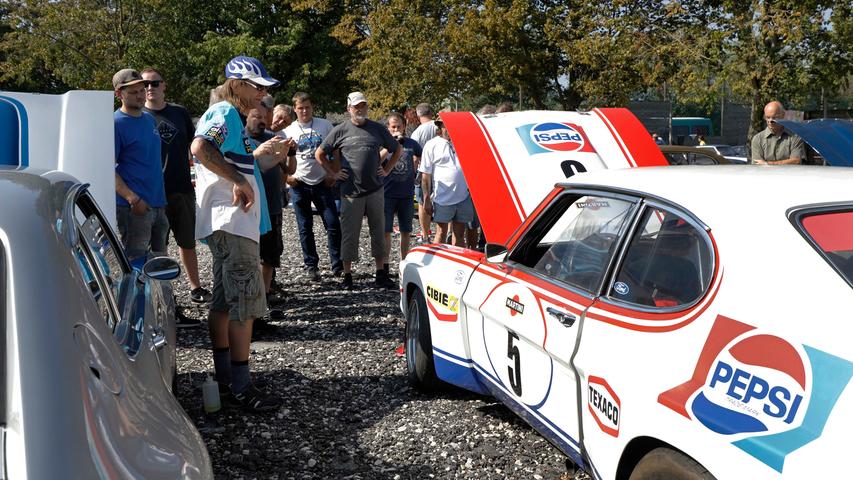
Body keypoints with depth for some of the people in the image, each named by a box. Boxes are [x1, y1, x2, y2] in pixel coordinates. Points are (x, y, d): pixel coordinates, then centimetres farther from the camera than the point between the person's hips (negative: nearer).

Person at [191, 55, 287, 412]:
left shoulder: (230, 116, 22)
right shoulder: (224, 112, -10)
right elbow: (200, 148, -29)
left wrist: (257, 154, 14)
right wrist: (239, 181, -26)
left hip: (228, 224, 11)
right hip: (233, 222, -11)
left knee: (224, 302, 13)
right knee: (244, 303, -10)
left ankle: (224, 378, 21)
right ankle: (241, 387, -7)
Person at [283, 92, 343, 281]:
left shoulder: (325, 125, 3)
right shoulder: (288, 131, 3)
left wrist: (333, 174, -1)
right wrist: (287, 177, -3)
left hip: (322, 182, 0)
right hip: (299, 184, 0)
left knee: (333, 224, -2)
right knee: (305, 228, 6)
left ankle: (337, 265, 8)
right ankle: (311, 266, 16)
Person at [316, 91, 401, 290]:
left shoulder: (378, 129, 9)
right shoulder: (341, 130, 3)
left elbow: (397, 149, 21)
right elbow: (320, 154, 10)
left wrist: (387, 170, 11)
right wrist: (333, 173, 3)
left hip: (375, 190, 2)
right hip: (351, 191, -2)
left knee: (378, 231, 6)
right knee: (349, 234, 1)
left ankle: (381, 274, 14)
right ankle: (347, 275, 10)